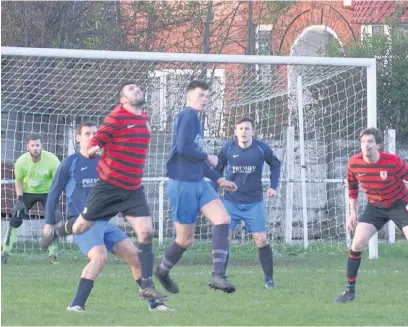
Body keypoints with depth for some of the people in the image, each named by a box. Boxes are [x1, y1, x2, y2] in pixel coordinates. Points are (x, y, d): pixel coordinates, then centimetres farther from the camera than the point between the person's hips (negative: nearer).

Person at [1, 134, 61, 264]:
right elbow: (18, 182, -3)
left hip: (47, 192, -1)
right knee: (15, 218, -8)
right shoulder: (21, 161, -18)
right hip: (27, 192, 1)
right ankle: (5, 252, 4)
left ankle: (53, 255, -3)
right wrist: (19, 200, -15)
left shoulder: (52, 160, -24)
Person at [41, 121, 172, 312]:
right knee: (99, 256, -31)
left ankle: (153, 303, 11)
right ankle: (76, 305, -30)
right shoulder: (70, 163, -1)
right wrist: (49, 222, -1)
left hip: (103, 223, 6)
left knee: (134, 254, -1)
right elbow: (54, 193, 2)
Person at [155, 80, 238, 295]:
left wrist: (218, 179, 23)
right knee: (185, 239, 1)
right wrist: (208, 158, -9)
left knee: (223, 219, -11)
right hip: (183, 185, -9)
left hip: (199, 183, 9)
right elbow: (183, 148, -23)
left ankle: (218, 275, -16)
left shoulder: (195, 119, 17)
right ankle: (163, 271, 28)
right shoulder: (187, 116, -12)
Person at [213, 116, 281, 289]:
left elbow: (275, 165, 12)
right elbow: (218, 169, 9)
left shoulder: (262, 148, -7)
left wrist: (273, 186, 1)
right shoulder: (228, 148, -6)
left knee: (261, 240, -4)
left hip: (254, 202, 0)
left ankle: (269, 278, 10)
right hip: (231, 201, 0)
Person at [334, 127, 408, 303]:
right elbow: (352, 187, 5)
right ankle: (350, 290, 2)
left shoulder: (393, 162, -26)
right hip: (375, 207, 3)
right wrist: (352, 213, 4)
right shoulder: (354, 163, -15)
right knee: (358, 243, -11)